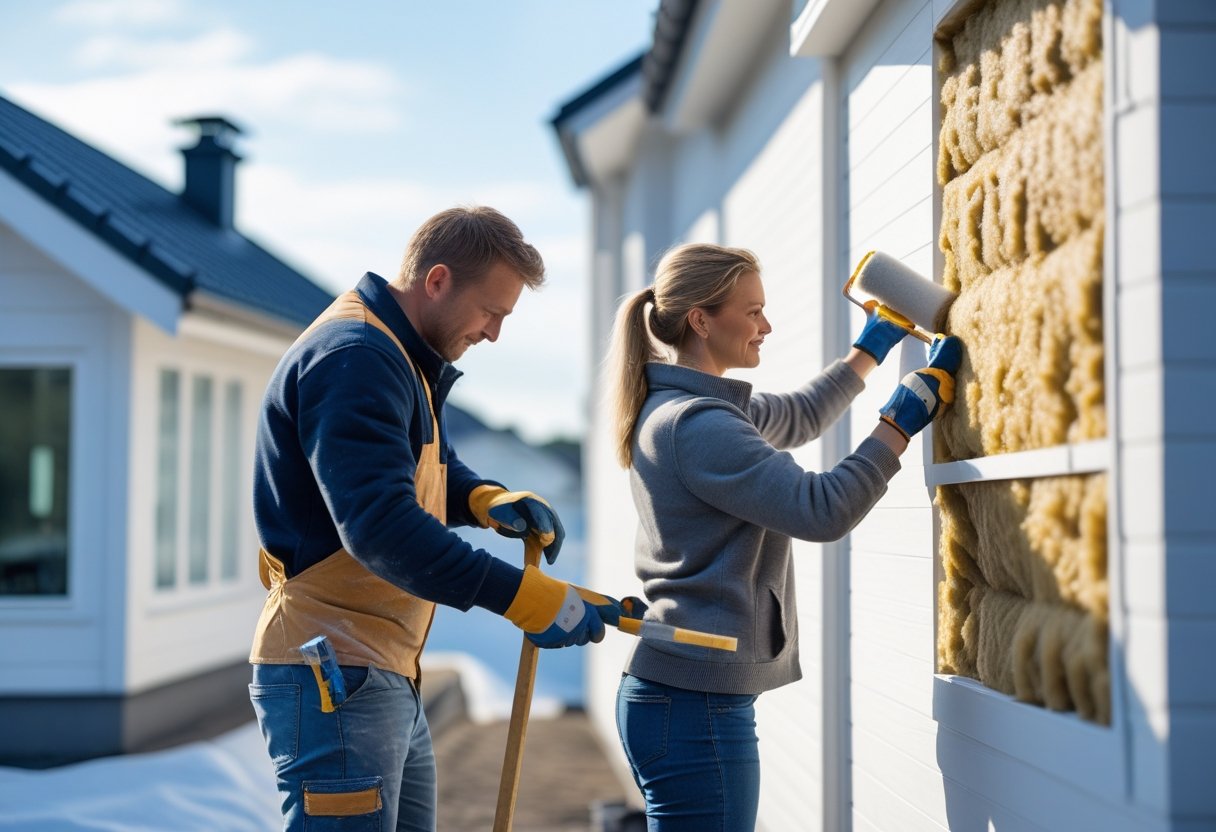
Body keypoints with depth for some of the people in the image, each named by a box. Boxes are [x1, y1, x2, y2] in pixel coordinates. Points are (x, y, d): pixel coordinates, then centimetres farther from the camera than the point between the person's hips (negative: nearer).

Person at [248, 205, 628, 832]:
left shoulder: (400, 359, 16)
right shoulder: (353, 357, -18)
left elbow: (430, 472, 27)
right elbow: (380, 526, -29)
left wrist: (486, 500, 3)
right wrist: (523, 596, -29)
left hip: (388, 680, 11)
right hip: (334, 679, -11)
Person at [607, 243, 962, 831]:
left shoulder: (681, 407, 14)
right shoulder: (695, 424, -18)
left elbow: (799, 418, 31)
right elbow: (822, 510, -21)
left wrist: (874, 345, 28)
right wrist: (906, 415, -13)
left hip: (673, 691, 10)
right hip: (694, 705, -10)